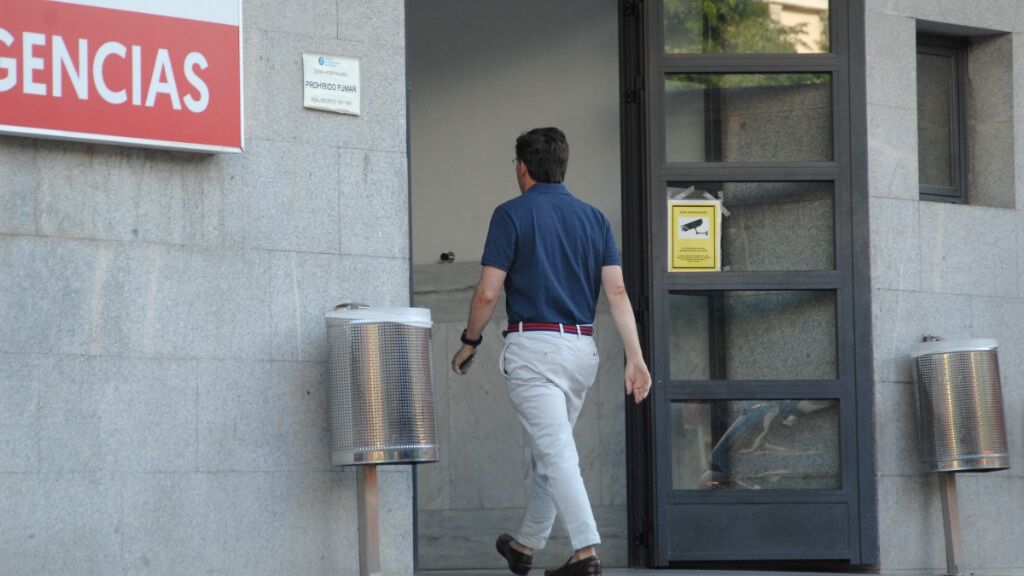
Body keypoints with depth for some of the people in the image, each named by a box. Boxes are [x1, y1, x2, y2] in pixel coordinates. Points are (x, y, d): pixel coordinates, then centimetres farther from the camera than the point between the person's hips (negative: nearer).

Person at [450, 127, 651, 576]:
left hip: (532, 346, -6)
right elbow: (617, 291, 2)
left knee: (557, 454, -11)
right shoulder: (594, 218, 10)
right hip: (582, 347, 6)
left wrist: (469, 343, 6)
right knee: (550, 450, 19)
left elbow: (488, 292, -9)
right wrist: (635, 357, -1)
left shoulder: (512, 214, -5)